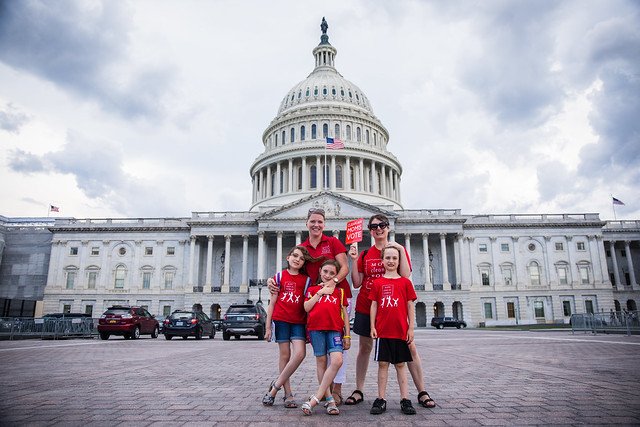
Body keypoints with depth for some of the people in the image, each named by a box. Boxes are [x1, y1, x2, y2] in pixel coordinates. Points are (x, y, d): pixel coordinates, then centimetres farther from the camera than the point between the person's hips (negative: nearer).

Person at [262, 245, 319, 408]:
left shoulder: (306, 280, 7)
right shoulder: (279, 276, 4)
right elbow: (272, 303, 5)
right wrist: (268, 327, 2)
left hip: (298, 322, 1)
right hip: (281, 320, -1)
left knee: (300, 353, -13)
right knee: (285, 355, 2)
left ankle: (275, 387, 0)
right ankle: (288, 394, 13)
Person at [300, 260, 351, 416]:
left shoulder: (339, 291, 17)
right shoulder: (313, 289, 15)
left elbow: (344, 313, 15)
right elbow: (306, 308, 0)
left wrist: (347, 335, 10)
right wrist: (321, 292, -1)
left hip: (335, 328, 0)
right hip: (316, 327, 0)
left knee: (337, 360, -17)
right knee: (321, 361, 2)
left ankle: (315, 398, -13)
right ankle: (329, 399, 11)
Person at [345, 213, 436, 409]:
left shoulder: (399, 249, 4)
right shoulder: (365, 254, 8)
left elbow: (405, 278, -11)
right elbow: (357, 283, 3)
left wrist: (401, 251, -16)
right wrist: (354, 260, -6)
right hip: (366, 307, 2)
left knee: (410, 347, -5)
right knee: (364, 348, 6)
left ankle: (422, 392, 6)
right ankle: (358, 391, 17)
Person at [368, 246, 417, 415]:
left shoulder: (405, 282, 4)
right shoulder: (377, 283, 4)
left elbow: (410, 306, 5)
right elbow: (373, 306, 4)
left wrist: (411, 328, 1)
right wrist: (372, 327, -1)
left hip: (401, 331, 0)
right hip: (382, 331, 0)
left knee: (400, 364, 8)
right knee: (383, 363, 4)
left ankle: (405, 399, 14)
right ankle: (381, 399, 11)